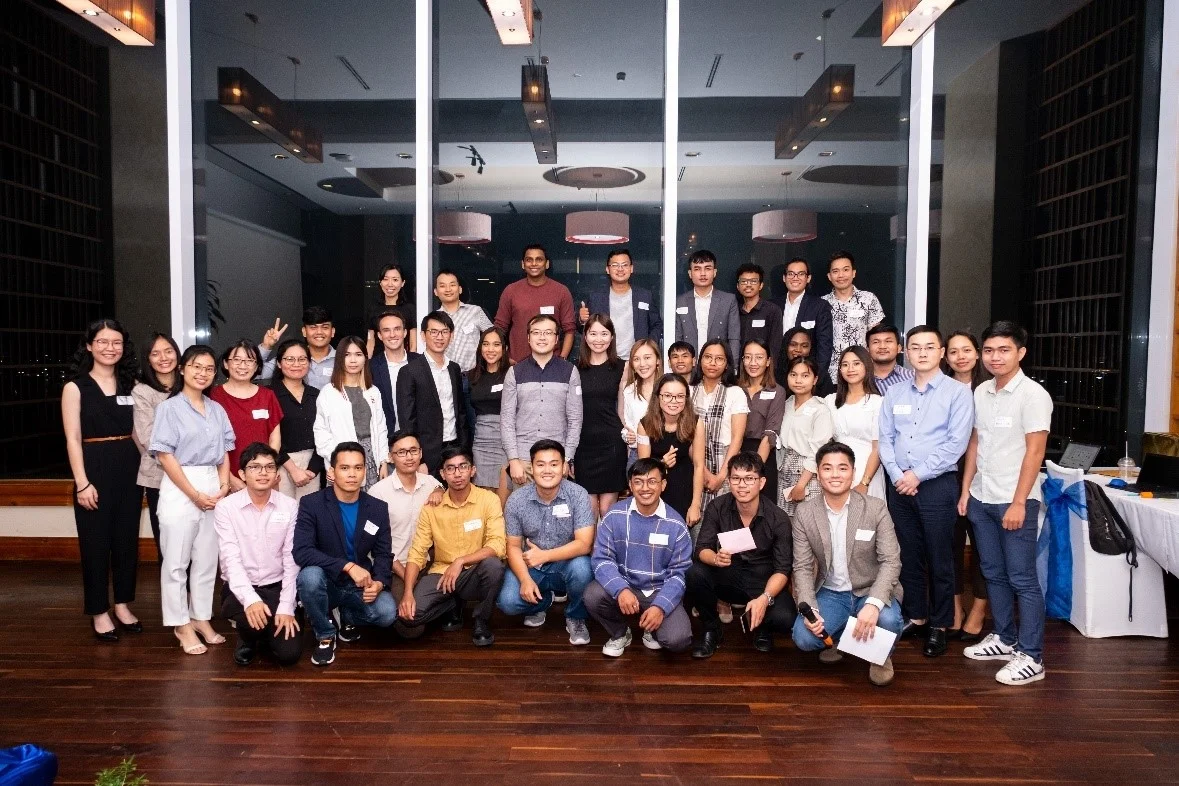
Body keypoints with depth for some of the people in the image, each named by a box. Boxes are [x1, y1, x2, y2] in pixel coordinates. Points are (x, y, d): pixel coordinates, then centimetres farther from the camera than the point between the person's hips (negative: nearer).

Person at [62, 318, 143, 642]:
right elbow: (73, 439, -7)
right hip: (95, 469, -4)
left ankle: (122, 604, 24)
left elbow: (138, 431, 9)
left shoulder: (130, 385, 8)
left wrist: (144, 468, 2)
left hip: (129, 467, 4)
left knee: (127, 539, 10)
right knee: (95, 542, 4)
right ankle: (99, 612, 16)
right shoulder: (75, 387, -2)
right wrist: (82, 482, -13)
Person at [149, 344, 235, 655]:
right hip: (180, 490, -5)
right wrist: (194, 495, -12)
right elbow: (165, 455, -9)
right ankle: (181, 624, 15)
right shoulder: (170, 407, -5)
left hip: (213, 491, 5)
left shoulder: (217, 410, 10)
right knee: (177, 561, 4)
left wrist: (224, 485, -4)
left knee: (207, 559, 10)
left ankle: (201, 618, 23)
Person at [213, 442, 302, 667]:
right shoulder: (226, 507, -8)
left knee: (289, 653, -12)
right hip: (239, 589, -1)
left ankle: (266, 632, 25)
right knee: (252, 618, -35)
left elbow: (292, 560, -6)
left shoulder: (290, 507, -4)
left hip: (277, 588, 2)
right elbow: (231, 559, -16)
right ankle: (247, 639, 6)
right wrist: (250, 599, -31)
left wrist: (286, 607, -14)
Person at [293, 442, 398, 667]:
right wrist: (348, 566, -32)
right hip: (326, 584, -2)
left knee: (387, 613, -25)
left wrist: (379, 582, -22)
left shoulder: (378, 508, -2)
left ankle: (348, 616, 13)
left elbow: (383, 554, 1)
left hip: (359, 586, 2)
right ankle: (325, 635, -6)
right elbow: (301, 551, -23)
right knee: (310, 576, -35)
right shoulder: (311, 504, -12)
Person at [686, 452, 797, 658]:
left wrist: (765, 598, -32)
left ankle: (761, 626, 10)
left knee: (784, 619, -30)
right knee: (695, 574, -28)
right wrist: (716, 559, -37)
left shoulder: (778, 518, -14)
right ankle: (712, 630, -1)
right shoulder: (717, 508, -9)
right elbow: (701, 549, -12)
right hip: (727, 578, 2)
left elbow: (783, 569, -14)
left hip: (764, 583, -1)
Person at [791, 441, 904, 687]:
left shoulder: (876, 508, -11)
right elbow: (802, 567, -5)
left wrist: (873, 603, -31)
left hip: (871, 592, -1)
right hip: (830, 594, 1)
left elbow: (891, 561, -15)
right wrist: (809, 609, -22)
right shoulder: (804, 513, -6)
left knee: (888, 620, -33)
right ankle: (839, 635, 15)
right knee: (803, 638, -22)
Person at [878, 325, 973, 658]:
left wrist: (918, 474, -12)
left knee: (939, 559, 3)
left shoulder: (958, 392, -3)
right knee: (909, 556, 12)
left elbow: (956, 443, -10)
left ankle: (939, 626, 16)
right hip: (899, 486, 4)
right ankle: (915, 618, 25)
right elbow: (885, 439, 6)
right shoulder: (894, 393, 10)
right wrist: (898, 476, -8)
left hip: (937, 485, -4)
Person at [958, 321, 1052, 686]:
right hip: (981, 498, 7)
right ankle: (1005, 639, 28)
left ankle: (1031, 657, 9)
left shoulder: (1032, 394, -11)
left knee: (1022, 579, 0)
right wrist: (966, 489, 11)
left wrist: (1018, 503, -17)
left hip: (1014, 501, -7)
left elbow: (1035, 452, -14)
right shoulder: (981, 392, 9)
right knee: (994, 574, 15)